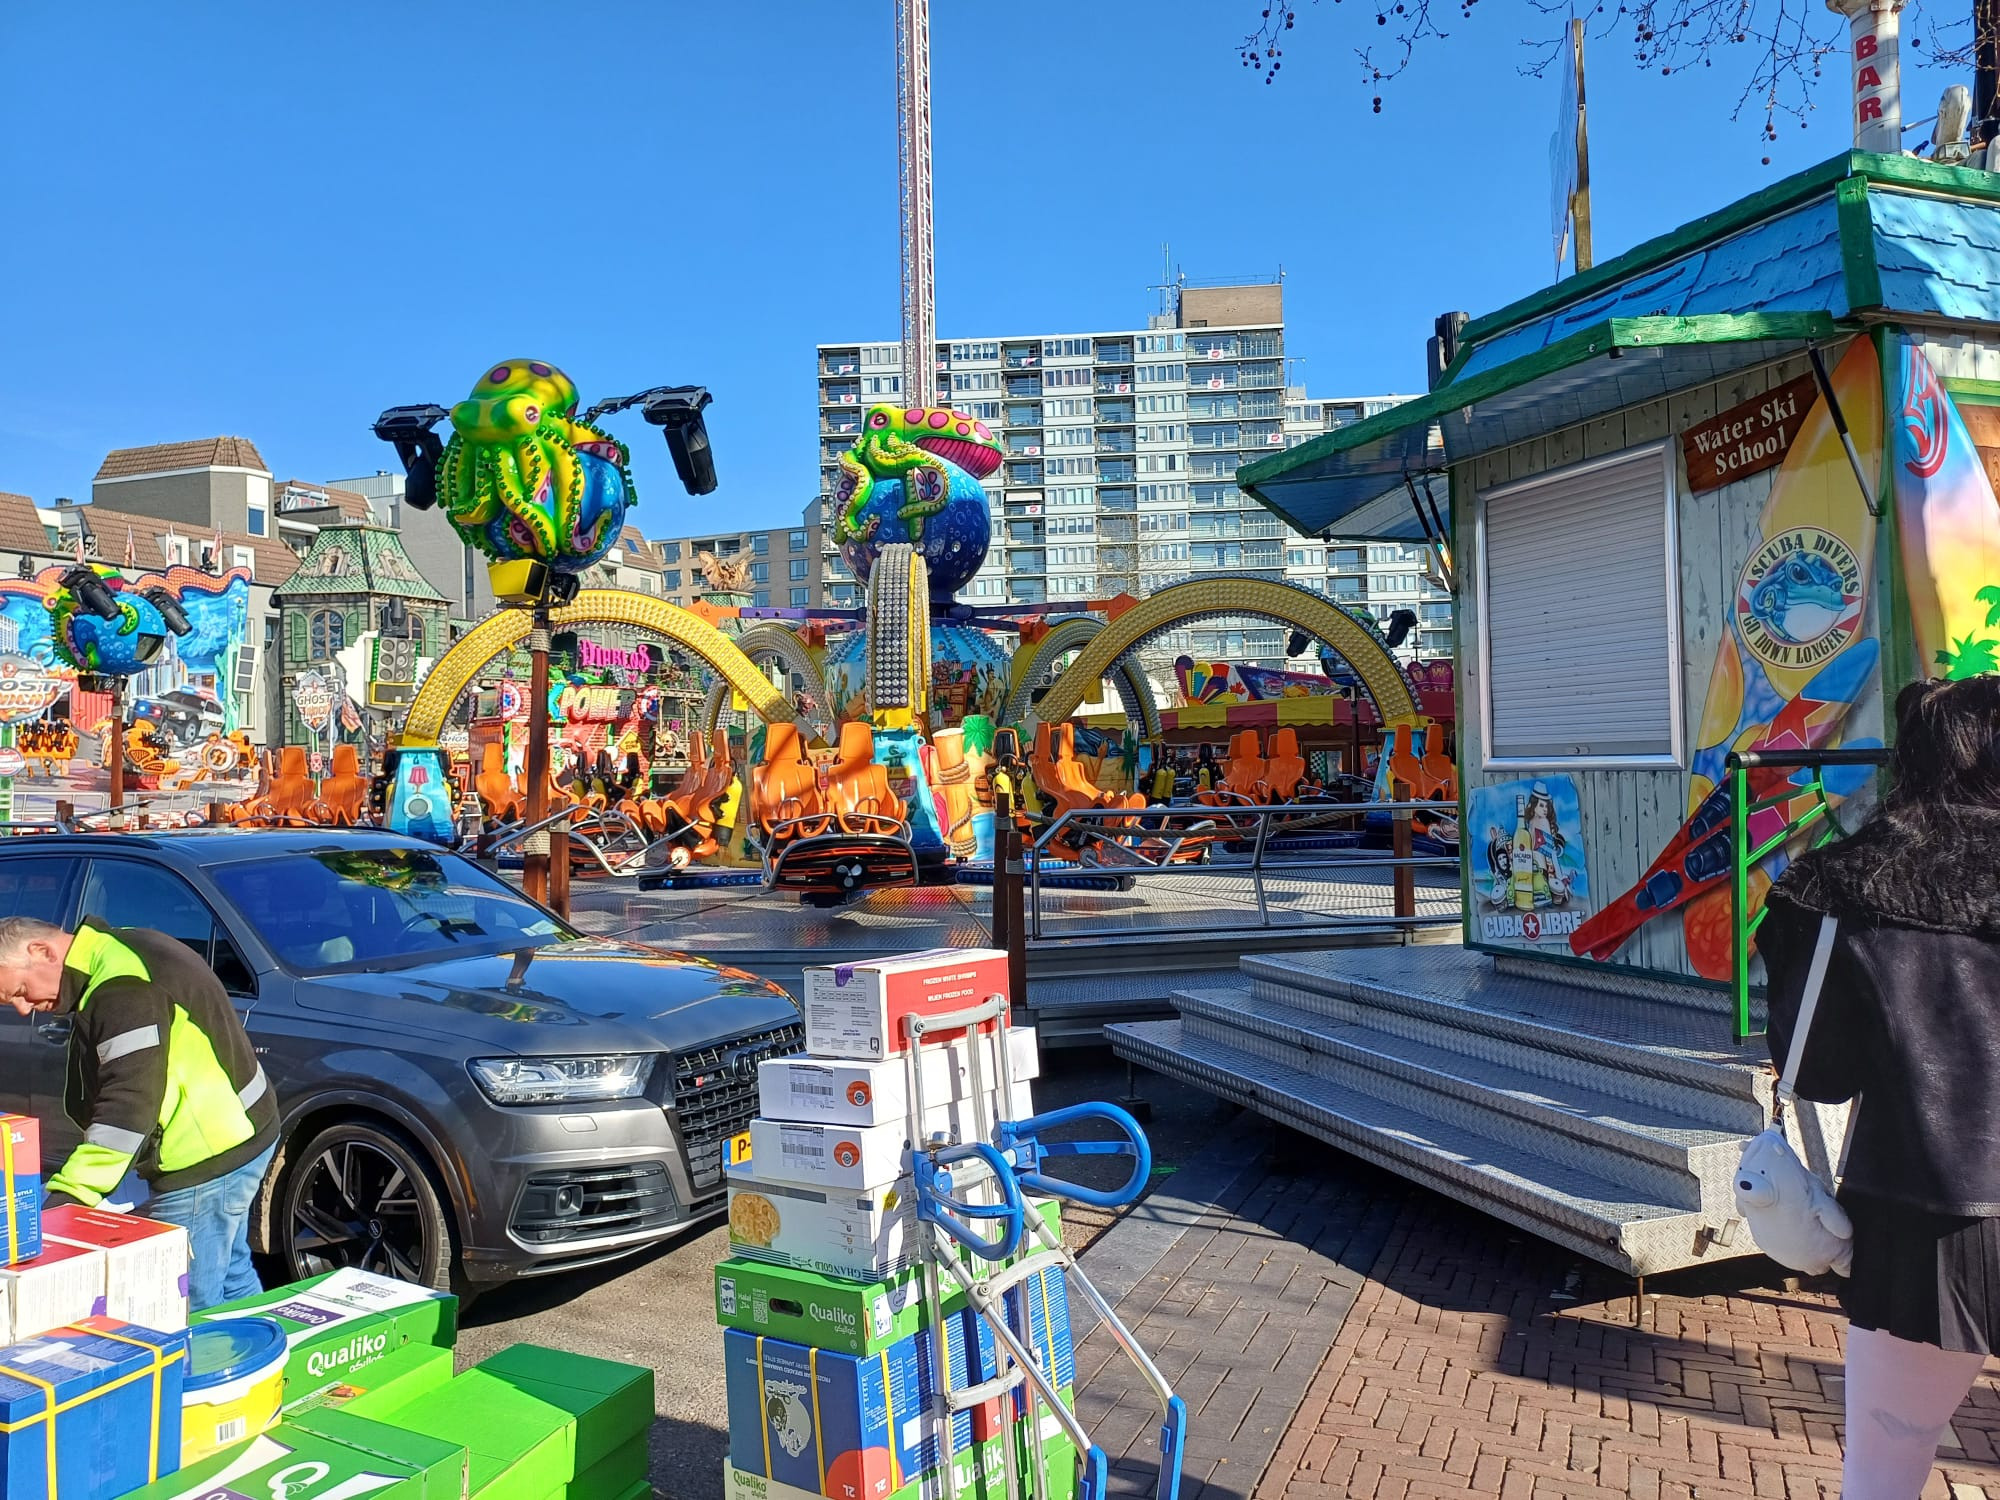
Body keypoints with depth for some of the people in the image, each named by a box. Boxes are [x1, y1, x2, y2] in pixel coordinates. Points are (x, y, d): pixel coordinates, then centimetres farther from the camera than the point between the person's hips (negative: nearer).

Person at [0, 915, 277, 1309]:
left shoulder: (122, 987, -22)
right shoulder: (124, 955, 10)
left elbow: (129, 1106, -28)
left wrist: (66, 1194, -30)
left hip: (206, 1161, -11)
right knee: (232, 1281, 24)